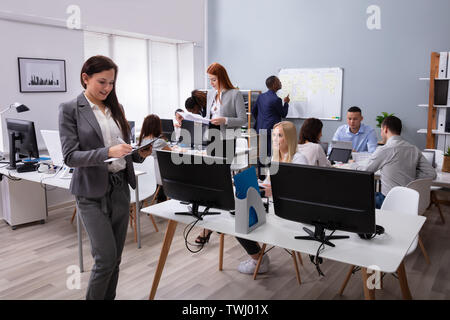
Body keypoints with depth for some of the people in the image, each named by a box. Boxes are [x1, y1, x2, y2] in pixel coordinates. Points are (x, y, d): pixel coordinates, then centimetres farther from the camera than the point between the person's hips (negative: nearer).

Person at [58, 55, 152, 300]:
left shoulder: (115, 108, 11)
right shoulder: (70, 110, -6)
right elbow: (70, 156, -13)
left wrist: (140, 153, -5)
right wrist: (108, 152, -26)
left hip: (120, 187, 6)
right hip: (92, 192, -5)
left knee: (115, 256, 12)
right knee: (106, 257, -5)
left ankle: (109, 297, 29)